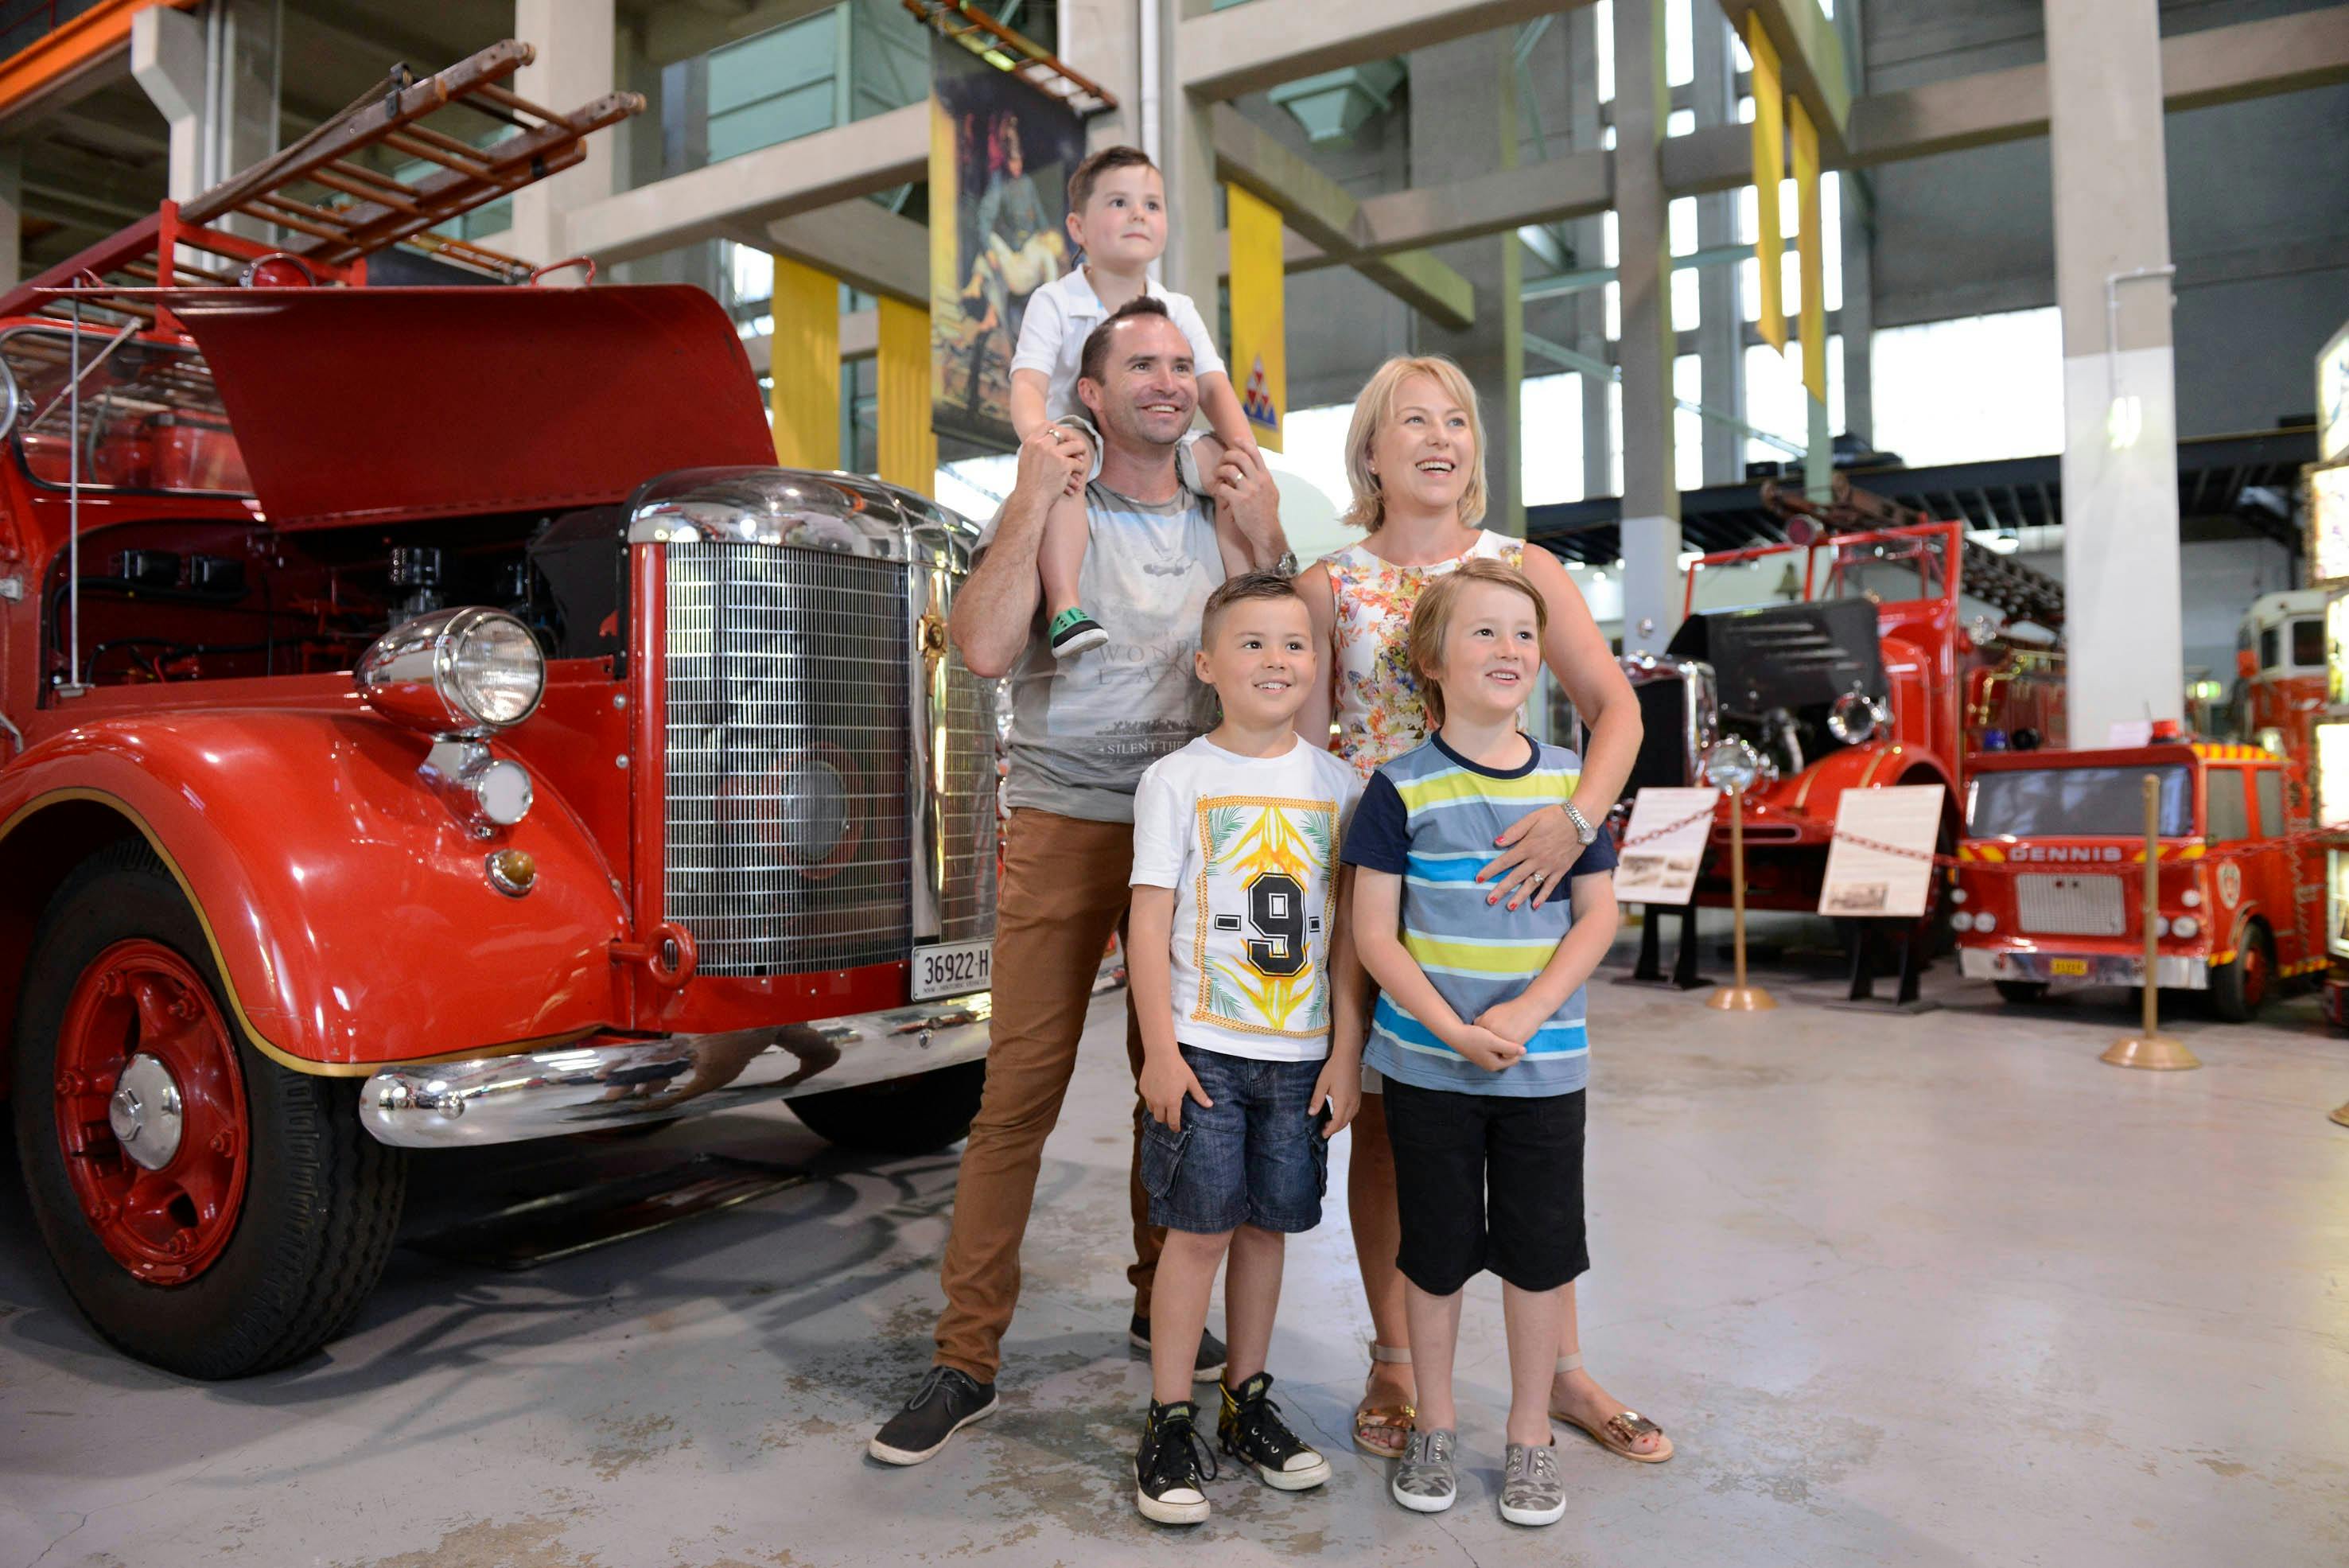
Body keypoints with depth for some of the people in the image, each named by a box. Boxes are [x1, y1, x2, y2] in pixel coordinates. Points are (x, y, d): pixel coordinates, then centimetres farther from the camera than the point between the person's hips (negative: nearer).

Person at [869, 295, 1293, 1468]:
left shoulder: (1224, 523, 13)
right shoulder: (1046, 514, 1)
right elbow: (983, 649, -17)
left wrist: (1268, 544, -3)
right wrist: (1033, 499, -14)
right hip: (1064, 830, -4)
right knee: (1019, 1093, -4)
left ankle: (1164, 1306, 30)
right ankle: (966, 1360, 6)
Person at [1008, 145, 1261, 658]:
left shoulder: (1177, 311, 9)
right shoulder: (1055, 303, -4)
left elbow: (1213, 387, 0)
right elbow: (1028, 385, -17)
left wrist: (1241, 442, -22)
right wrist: (1037, 434, -41)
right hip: (1083, 443, -4)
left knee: (1228, 461, -20)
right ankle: (1063, 604, -44)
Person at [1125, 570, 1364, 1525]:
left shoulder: (1335, 783, 5)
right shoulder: (1179, 779, -3)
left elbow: (1346, 930, 6)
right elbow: (1150, 921, -5)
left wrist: (1347, 1052, 2)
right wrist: (1160, 1050, -10)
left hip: (1302, 1051, 3)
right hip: (1205, 1047, -3)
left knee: (1267, 1225, 12)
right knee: (1201, 1228, 0)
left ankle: (1247, 1403, 28)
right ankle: (1169, 1424, 14)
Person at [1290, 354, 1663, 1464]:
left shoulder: (1526, 569, 5)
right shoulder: (1330, 584, 4)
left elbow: (1616, 708, -2)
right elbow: (1300, 737, 3)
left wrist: (1578, 815, -19)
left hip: (1506, 871, 1)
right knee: (1383, 1117, 7)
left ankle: (1562, 1370, 22)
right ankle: (1393, 1364, 24)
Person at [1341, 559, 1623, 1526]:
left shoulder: (1570, 780, 1)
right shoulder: (1403, 787, -7)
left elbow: (1597, 916, 1)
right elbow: (1375, 932, -7)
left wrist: (1526, 1014, -12)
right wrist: (1453, 1030, -17)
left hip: (1546, 1064, 2)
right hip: (1427, 1064, -2)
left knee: (1539, 1249, 10)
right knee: (1437, 1250, 11)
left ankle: (1530, 1435, 29)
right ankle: (1434, 1426, 31)